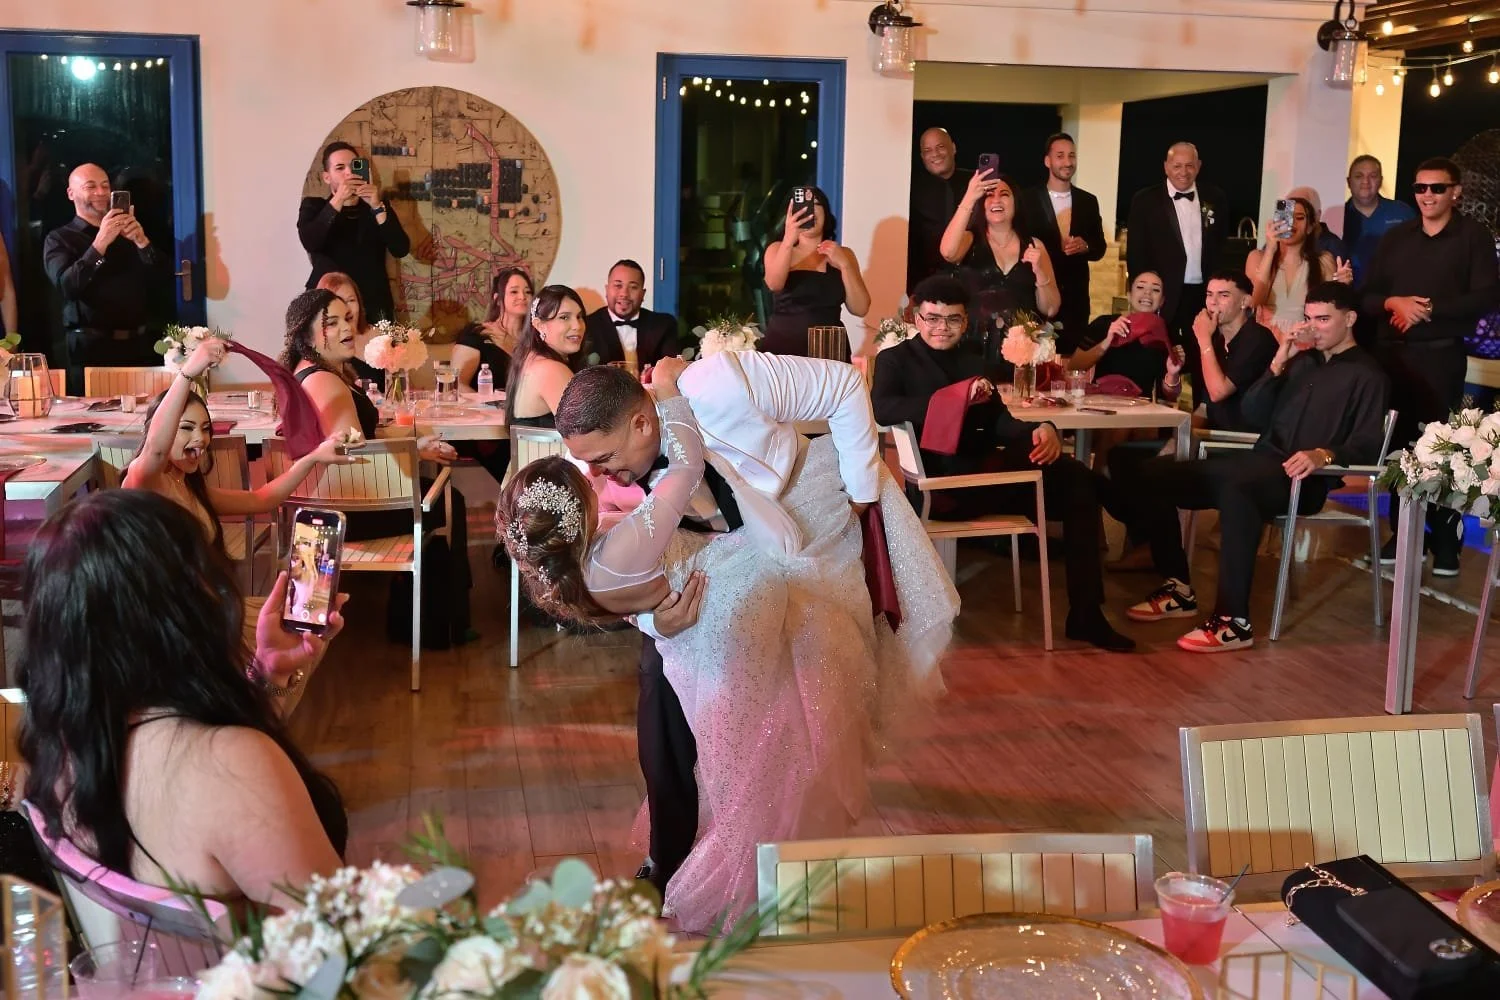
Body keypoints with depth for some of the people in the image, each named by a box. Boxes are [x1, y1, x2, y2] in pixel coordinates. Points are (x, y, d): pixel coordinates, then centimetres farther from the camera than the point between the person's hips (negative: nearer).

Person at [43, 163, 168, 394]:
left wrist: (141, 241, -14)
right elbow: (67, 286, -14)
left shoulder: (127, 232, 16)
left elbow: (160, 276, 4)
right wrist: (100, 243, -22)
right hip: (91, 349, -3)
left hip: (140, 345, 3)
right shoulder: (59, 239, 4)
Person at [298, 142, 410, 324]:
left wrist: (377, 206, -14)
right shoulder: (314, 207, 7)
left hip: (374, 306, 1)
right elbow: (310, 243, -14)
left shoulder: (377, 205, 11)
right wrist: (338, 200, -20)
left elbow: (401, 250, -4)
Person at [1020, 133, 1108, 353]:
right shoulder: (1027, 199, -1)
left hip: (1075, 296, 3)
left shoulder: (1088, 201, 9)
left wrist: (1085, 246, -10)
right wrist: (1057, 248, -13)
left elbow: (1100, 247, 11)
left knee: (1071, 355, 4)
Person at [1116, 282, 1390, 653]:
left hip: (1303, 478, -7)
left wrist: (1324, 454, -28)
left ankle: (1234, 621, -40)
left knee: (1235, 486, -41)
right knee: (1153, 474, -8)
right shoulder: (1302, 360, 24)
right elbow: (1253, 416, 15)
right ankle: (1179, 588, -2)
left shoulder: (1367, 375, 5)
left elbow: (1368, 445, -9)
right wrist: (1278, 364, 4)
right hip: (1259, 464, 7)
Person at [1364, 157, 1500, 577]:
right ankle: (1400, 533, 16)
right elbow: (1367, 294, 8)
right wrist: (1394, 302, -13)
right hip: (1393, 352, 4)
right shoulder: (1395, 237, 12)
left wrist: (1428, 310, -15)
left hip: (1442, 355, -4)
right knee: (1398, 443, 7)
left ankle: (1446, 540, 3)